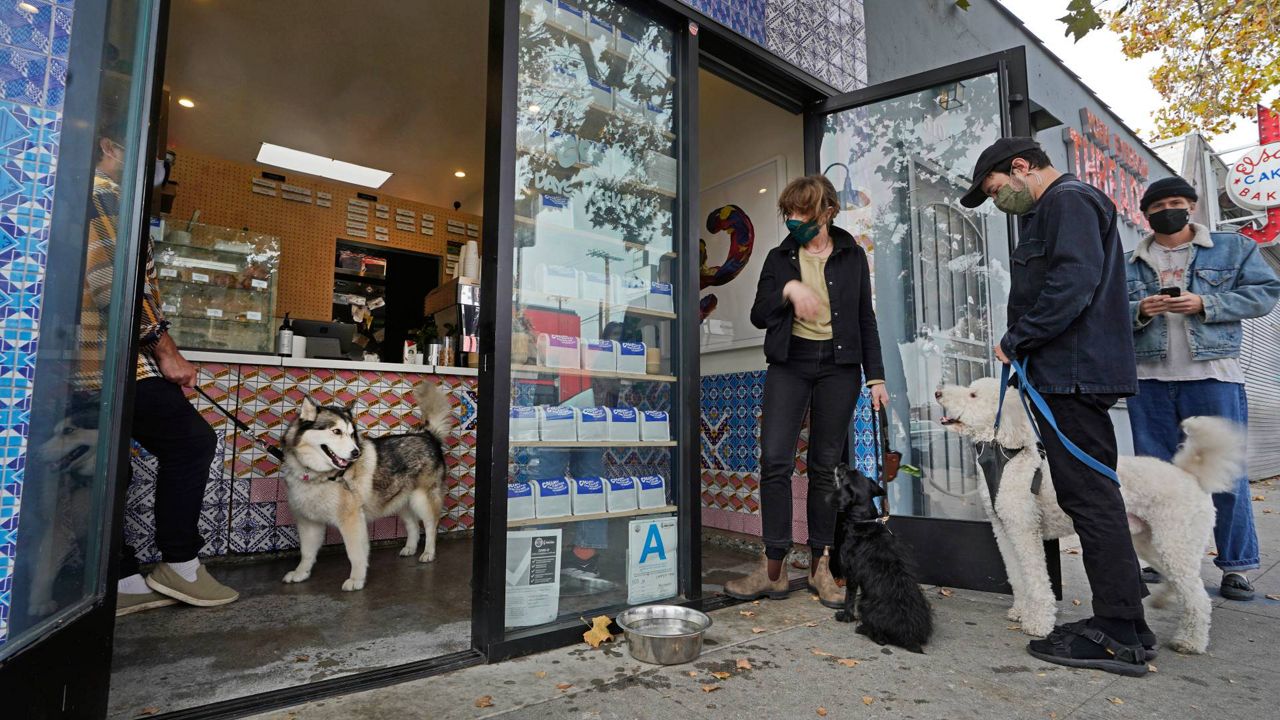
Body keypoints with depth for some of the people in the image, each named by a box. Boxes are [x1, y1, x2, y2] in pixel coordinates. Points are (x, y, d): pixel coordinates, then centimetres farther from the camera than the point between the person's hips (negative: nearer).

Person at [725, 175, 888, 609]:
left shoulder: (852, 256, 10)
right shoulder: (780, 258, 11)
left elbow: (866, 318, 10)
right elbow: (758, 316, 5)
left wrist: (875, 376, 5)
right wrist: (787, 290, -13)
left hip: (838, 366, 0)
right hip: (789, 364, 0)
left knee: (825, 466, 4)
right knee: (775, 460, -10)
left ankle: (821, 568, 15)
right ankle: (773, 570, -2)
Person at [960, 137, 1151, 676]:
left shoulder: (1069, 200, -7)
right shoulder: (1049, 210, 25)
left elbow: (1072, 284, -21)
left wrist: (1016, 340, -13)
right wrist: (1024, 347, 11)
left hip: (1074, 372, -11)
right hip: (1069, 373, 11)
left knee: (1089, 496, -7)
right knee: (1092, 493, 12)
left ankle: (1117, 635, 2)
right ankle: (1124, 621, 21)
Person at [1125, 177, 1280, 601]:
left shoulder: (1234, 248, 9)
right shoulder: (1129, 264, 13)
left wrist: (1205, 304, -12)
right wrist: (1140, 311, -12)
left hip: (1213, 376, -2)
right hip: (1148, 380, 2)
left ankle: (1237, 566, 12)